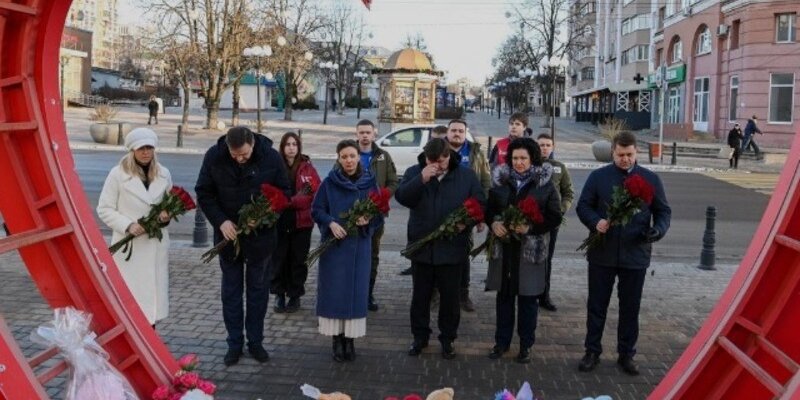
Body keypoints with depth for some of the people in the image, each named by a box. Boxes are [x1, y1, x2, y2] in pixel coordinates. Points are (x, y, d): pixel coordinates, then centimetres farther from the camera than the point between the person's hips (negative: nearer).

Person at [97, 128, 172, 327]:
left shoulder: (164, 174, 7)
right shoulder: (118, 174, -4)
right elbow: (104, 209, -3)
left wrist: (167, 215, -3)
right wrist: (128, 225, -17)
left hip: (156, 244, 4)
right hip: (129, 245, -4)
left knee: (154, 290, 7)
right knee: (130, 295, -5)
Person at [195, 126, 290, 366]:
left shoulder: (271, 158, -14)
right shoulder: (214, 157, -12)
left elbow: (283, 192, -5)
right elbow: (204, 193, -4)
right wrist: (220, 221, -17)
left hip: (261, 236, -1)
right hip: (228, 234, 1)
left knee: (258, 290, 10)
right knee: (231, 290, 9)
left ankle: (255, 342, 22)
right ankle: (234, 343, 20)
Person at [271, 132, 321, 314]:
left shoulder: (307, 167, -3)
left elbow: (316, 194, -9)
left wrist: (291, 201, -18)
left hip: (301, 222, 0)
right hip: (279, 221, 0)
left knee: (298, 260, 8)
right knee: (278, 259, 6)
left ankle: (295, 296, 21)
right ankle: (279, 295, 21)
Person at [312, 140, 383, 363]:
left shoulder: (369, 183, 1)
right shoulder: (329, 183, -2)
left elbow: (379, 213, 3)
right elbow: (316, 210, -2)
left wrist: (368, 221, -17)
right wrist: (331, 223, -19)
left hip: (359, 245, 1)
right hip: (333, 244, -1)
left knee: (356, 291, 4)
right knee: (334, 291, 1)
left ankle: (350, 340, 15)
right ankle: (337, 340, 13)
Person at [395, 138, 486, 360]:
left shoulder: (467, 175, 0)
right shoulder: (414, 172, 0)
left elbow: (480, 204, 1)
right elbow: (401, 197, -13)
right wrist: (421, 179, -25)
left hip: (452, 248, -1)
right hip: (421, 247, 1)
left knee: (450, 296, 9)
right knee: (420, 295, 12)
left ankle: (447, 339, 25)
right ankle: (420, 336, 28)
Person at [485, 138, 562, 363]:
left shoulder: (545, 183, -4)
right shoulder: (500, 179, 3)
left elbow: (555, 217, -3)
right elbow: (489, 208, 9)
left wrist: (531, 228, -17)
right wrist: (494, 222, -12)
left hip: (532, 249, -2)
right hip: (504, 246, 2)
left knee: (528, 298, 7)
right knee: (504, 295, 11)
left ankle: (525, 344, 20)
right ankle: (502, 341, 24)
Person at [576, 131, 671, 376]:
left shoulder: (651, 179, 4)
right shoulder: (598, 176, 1)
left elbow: (663, 211, 8)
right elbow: (583, 206, 2)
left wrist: (658, 230, -13)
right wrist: (596, 221, -19)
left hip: (636, 255, 1)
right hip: (602, 253, -1)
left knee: (630, 308, 10)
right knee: (597, 305, 8)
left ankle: (626, 354, 23)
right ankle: (592, 352, 20)